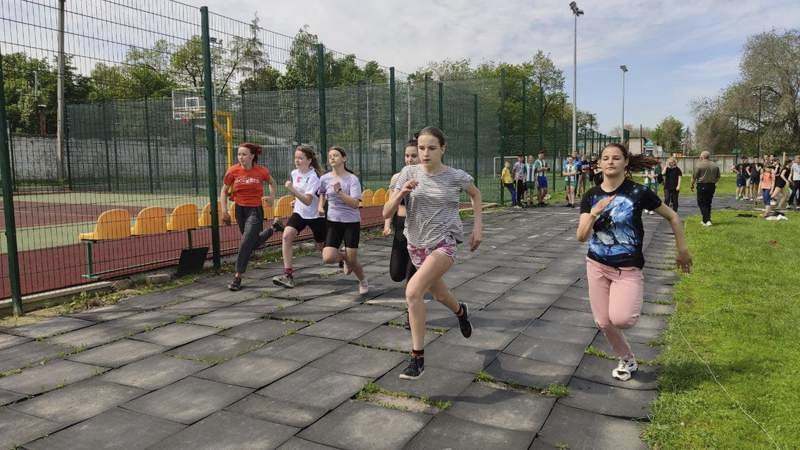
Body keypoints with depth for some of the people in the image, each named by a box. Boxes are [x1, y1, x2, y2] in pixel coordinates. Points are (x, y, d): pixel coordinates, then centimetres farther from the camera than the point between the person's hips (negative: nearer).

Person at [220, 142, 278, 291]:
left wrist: (272, 196, -1)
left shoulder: (261, 171, -8)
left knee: (246, 243, -13)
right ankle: (271, 230, 48)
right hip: (240, 210, 3)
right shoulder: (233, 171, -6)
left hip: (255, 210, -3)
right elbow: (224, 191, 5)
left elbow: (272, 183, 14)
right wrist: (224, 211, -3)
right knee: (253, 243, 17)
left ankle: (237, 277, 0)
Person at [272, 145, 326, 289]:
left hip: (316, 215, -5)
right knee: (286, 236, -19)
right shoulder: (294, 173, 1)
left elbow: (308, 201, -31)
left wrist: (292, 190, -38)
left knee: (322, 247, 9)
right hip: (299, 212, 5)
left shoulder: (313, 177, -20)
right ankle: (288, 274, -17)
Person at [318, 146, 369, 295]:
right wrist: (320, 206, 4)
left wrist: (339, 191, -26)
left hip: (352, 222, -3)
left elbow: (354, 203, -18)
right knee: (328, 258, -14)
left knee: (352, 260, -1)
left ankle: (363, 282, 30)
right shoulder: (325, 178, 1)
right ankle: (344, 257, 23)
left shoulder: (352, 179, -9)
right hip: (333, 221, 3)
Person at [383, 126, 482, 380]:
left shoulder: (456, 177, -8)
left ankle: (418, 358, -12)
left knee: (413, 291, -24)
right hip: (417, 244, 4)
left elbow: (475, 195, 15)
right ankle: (460, 311, 61)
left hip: (444, 243, -4)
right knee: (439, 294, 24)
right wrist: (402, 193, -26)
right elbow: (387, 213, -8)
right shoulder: (409, 173, -5)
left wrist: (478, 225, 6)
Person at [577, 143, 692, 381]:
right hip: (597, 266, 4)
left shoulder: (639, 192, -11)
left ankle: (633, 310, 14)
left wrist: (682, 250, 7)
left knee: (620, 319, -24)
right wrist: (594, 214, -26)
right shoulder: (591, 196, -2)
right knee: (603, 322, 7)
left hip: (628, 269, -3)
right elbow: (581, 236, -9)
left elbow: (673, 217, 2)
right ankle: (627, 361, 34)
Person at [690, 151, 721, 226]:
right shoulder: (715, 165, 8)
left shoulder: (699, 165, -10)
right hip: (712, 186, 6)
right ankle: (705, 220, 22)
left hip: (702, 185, -6)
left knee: (702, 203, -1)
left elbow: (694, 177, -10)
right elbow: (718, 177, 13)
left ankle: (707, 220, -12)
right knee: (708, 203, 15)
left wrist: (692, 185, 2)